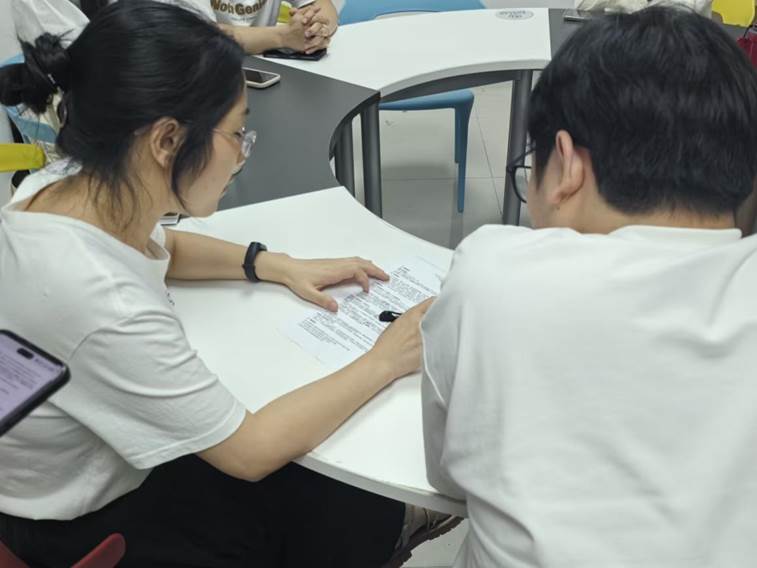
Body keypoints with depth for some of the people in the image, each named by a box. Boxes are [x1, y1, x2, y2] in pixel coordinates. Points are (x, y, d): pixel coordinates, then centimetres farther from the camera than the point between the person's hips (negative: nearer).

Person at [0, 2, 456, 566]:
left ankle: (386, 522, 38)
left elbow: (155, 247, 11)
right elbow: (249, 452, -26)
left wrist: (278, 265, 0)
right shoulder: (102, 307, -40)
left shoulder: (72, 185, -14)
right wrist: (386, 361, -17)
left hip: (113, 459, 7)